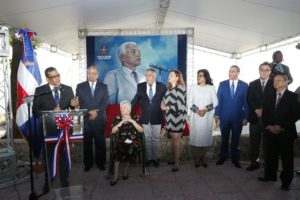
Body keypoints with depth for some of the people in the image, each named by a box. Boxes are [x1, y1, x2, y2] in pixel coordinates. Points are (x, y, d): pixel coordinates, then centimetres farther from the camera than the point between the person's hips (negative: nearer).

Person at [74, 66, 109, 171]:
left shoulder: (103, 87, 7)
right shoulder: (80, 86, 7)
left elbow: (105, 103, -1)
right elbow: (80, 102, -1)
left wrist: (96, 112, -14)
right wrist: (90, 112, -13)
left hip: (99, 119, 0)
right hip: (85, 119, 0)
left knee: (100, 142, 7)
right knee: (86, 143, 7)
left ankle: (100, 162, 21)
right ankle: (88, 163, 21)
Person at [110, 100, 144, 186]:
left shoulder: (135, 118, 9)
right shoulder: (117, 118, 12)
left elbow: (141, 130, -3)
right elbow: (113, 131, 0)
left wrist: (132, 121, -11)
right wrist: (122, 122, -10)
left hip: (133, 141, -1)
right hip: (121, 141, 1)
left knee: (131, 148, -34)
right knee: (117, 148, -31)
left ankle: (126, 168, -10)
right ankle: (116, 175, -25)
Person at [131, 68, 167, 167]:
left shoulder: (162, 87, -4)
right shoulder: (140, 86, -1)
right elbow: (135, 100, 2)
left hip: (157, 117, -1)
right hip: (145, 118, 1)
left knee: (156, 139, 10)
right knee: (147, 139, 11)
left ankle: (156, 158, 24)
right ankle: (148, 158, 24)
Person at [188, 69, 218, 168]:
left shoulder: (211, 87, 2)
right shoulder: (193, 87, 2)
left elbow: (215, 102, -1)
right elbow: (189, 102, -1)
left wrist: (205, 110, -15)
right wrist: (197, 110, -15)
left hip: (207, 117, 0)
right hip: (195, 116, 0)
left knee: (206, 136, 3)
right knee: (195, 136, 1)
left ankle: (203, 157, 20)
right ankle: (197, 158, 15)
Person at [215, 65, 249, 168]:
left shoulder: (244, 85, -1)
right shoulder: (222, 84, 0)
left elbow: (246, 102, -1)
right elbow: (218, 100, 0)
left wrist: (245, 117, -5)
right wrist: (217, 114, -3)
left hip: (238, 117, 0)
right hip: (224, 116, 1)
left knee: (236, 139, 11)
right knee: (224, 138, 12)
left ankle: (235, 158, 25)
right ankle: (223, 156, 27)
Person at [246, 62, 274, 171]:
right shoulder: (252, 84, 10)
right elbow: (249, 100, 4)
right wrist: (256, 110, -10)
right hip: (255, 118, 2)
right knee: (254, 141, 7)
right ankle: (254, 162, 19)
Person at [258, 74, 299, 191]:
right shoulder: (269, 97, 12)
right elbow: (264, 114, 9)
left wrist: (281, 127, -14)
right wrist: (268, 126, -6)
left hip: (286, 132, -4)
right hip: (270, 131, 4)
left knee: (287, 157, 4)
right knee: (270, 155, 10)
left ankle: (286, 181, 16)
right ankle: (270, 175, 25)